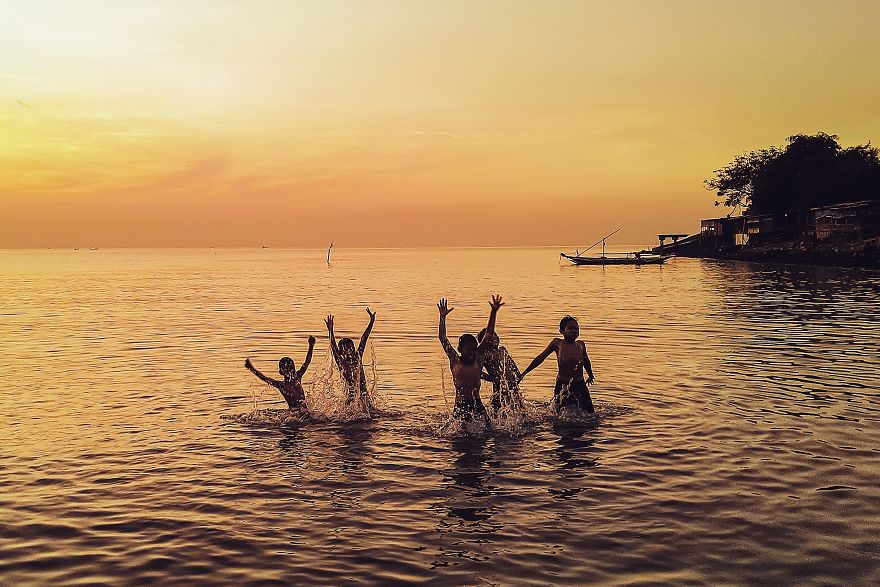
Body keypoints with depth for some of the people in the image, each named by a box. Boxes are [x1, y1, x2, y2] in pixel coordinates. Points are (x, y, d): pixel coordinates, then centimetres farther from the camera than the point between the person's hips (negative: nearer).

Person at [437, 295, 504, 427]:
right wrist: (443, 317, -15)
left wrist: (494, 312, -4)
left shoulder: (478, 359, 4)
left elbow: (489, 335, 1)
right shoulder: (455, 361, -1)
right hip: (460, 405, -3)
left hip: (477, 403, 3)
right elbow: (442, 338, -7)